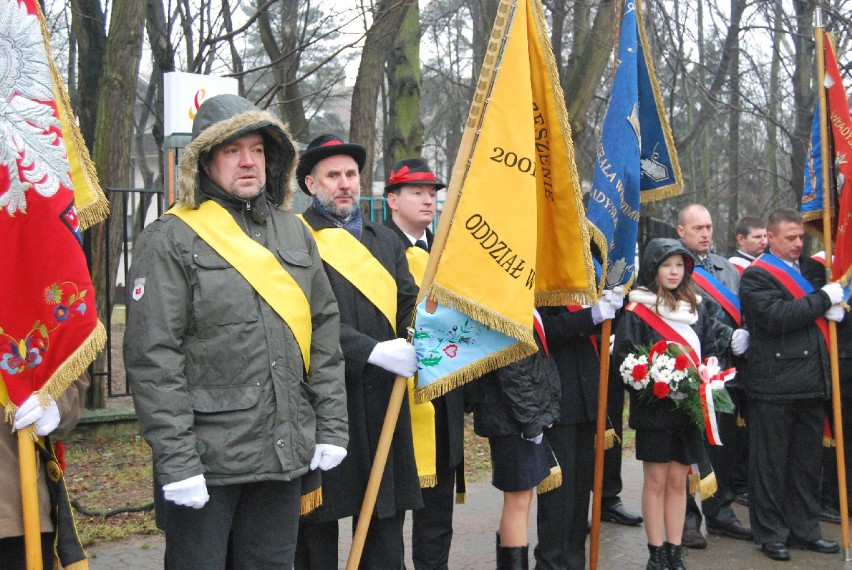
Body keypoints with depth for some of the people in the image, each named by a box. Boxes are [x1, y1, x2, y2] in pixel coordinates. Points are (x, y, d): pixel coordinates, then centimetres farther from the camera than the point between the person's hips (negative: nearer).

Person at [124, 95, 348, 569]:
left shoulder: (295, 232, 11)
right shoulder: (171, 239, -6)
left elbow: (326, 333, 12)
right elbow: (152, 356, -11)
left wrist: (332, 426, 7)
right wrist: (174, 459, -15)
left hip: (285, 456, 5)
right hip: (206, 459, -5)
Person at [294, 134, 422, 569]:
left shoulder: (387, 241, 18)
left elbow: (410, 306, 11)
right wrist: (373, 351, -21)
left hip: (383, 398, 5)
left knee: (387, 515, 10)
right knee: (319, 520, 6)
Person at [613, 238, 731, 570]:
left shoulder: (696, 308, 11)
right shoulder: (637, 310, -6)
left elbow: (710, 349, 16)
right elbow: (623, 358, -10)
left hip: (690, 407, 4)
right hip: (654, 408, -4)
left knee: (678, 481, 10)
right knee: (656, 480, 3)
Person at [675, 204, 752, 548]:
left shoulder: (727, 268, 17)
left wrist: (745, 333, -2)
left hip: (728, 373, 6)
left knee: (727, 447, 14)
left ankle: (721, 513, 28)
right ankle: (688, 517, 12)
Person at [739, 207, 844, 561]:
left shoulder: (812, 269, 15)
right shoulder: (757, 276, -6)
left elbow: (833, 310, 24)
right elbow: (776, 317, -21)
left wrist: (836, 309, 0)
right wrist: (823, 299, -15)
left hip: (813, 383, 7)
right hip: (775, 384, -7)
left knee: (808, 461, 14)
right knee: (771, 462, 3)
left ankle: (804, 529, 26)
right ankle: (771, 533, 14)